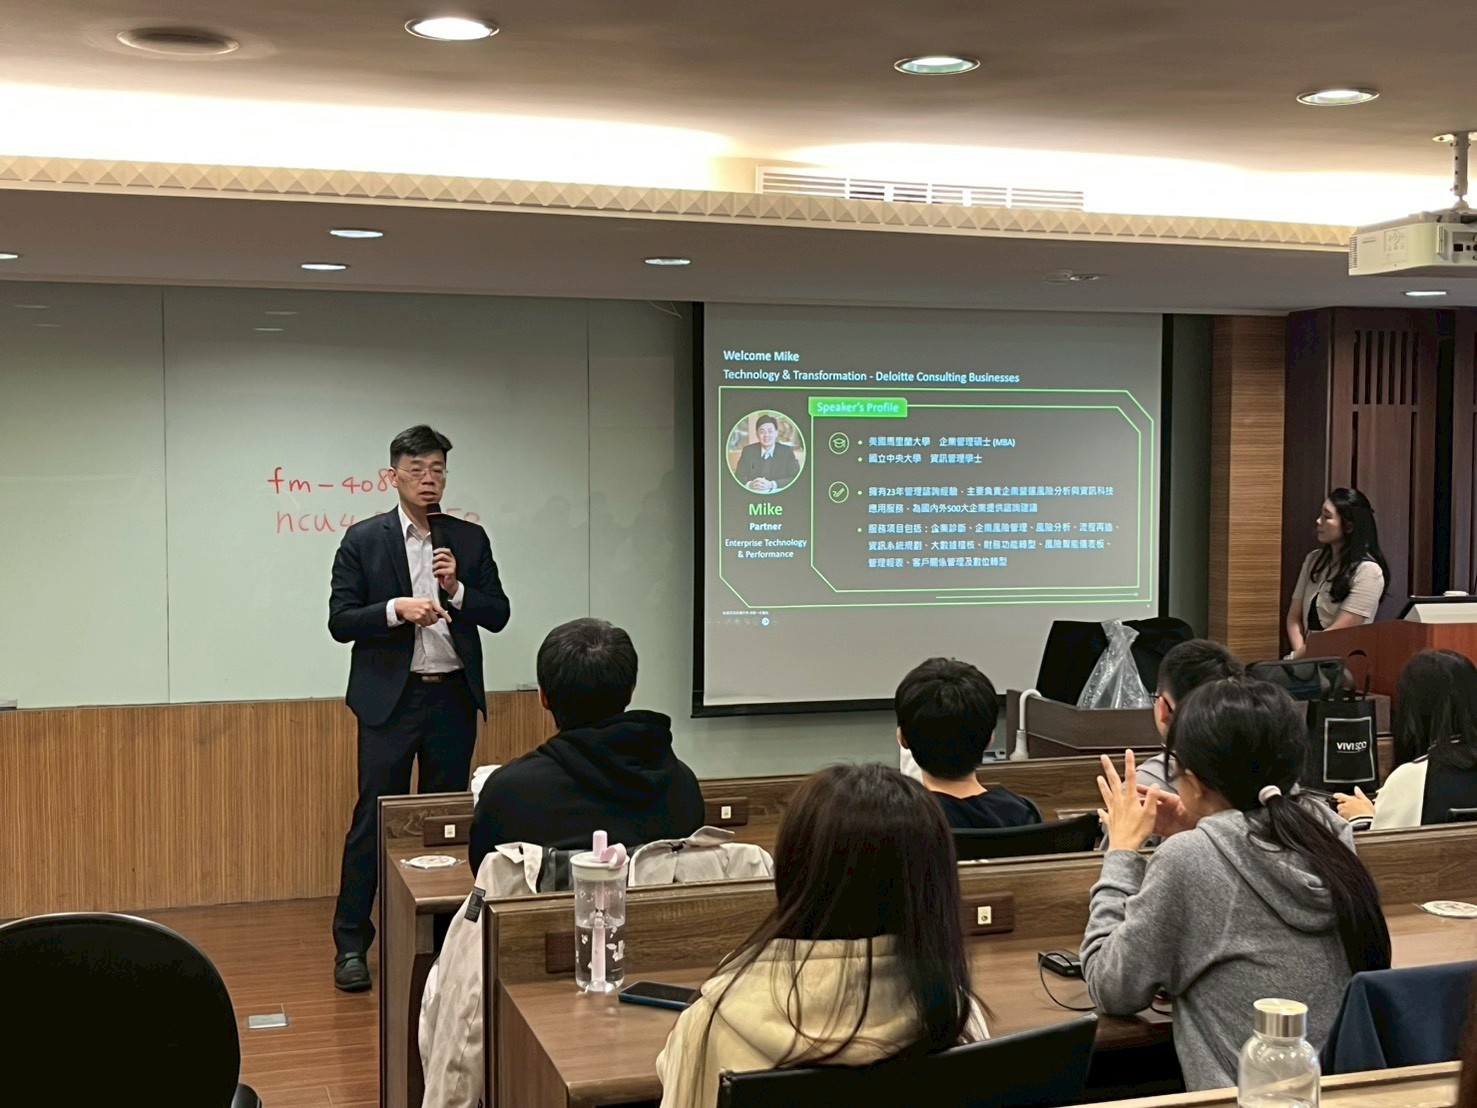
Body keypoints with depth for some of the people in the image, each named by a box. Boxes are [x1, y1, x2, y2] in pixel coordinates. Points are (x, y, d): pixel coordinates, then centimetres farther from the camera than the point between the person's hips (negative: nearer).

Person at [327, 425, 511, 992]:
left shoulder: (470, 539, 8)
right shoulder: (363, 539, 0)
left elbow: (498, 614, 6)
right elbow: (340, 621, -5)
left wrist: (457, 589, -10)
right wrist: (396, 609, -20)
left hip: (454, 697, 3)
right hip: (390, 699, -3)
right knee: (373, 818, -2)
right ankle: (351, 943, 8)